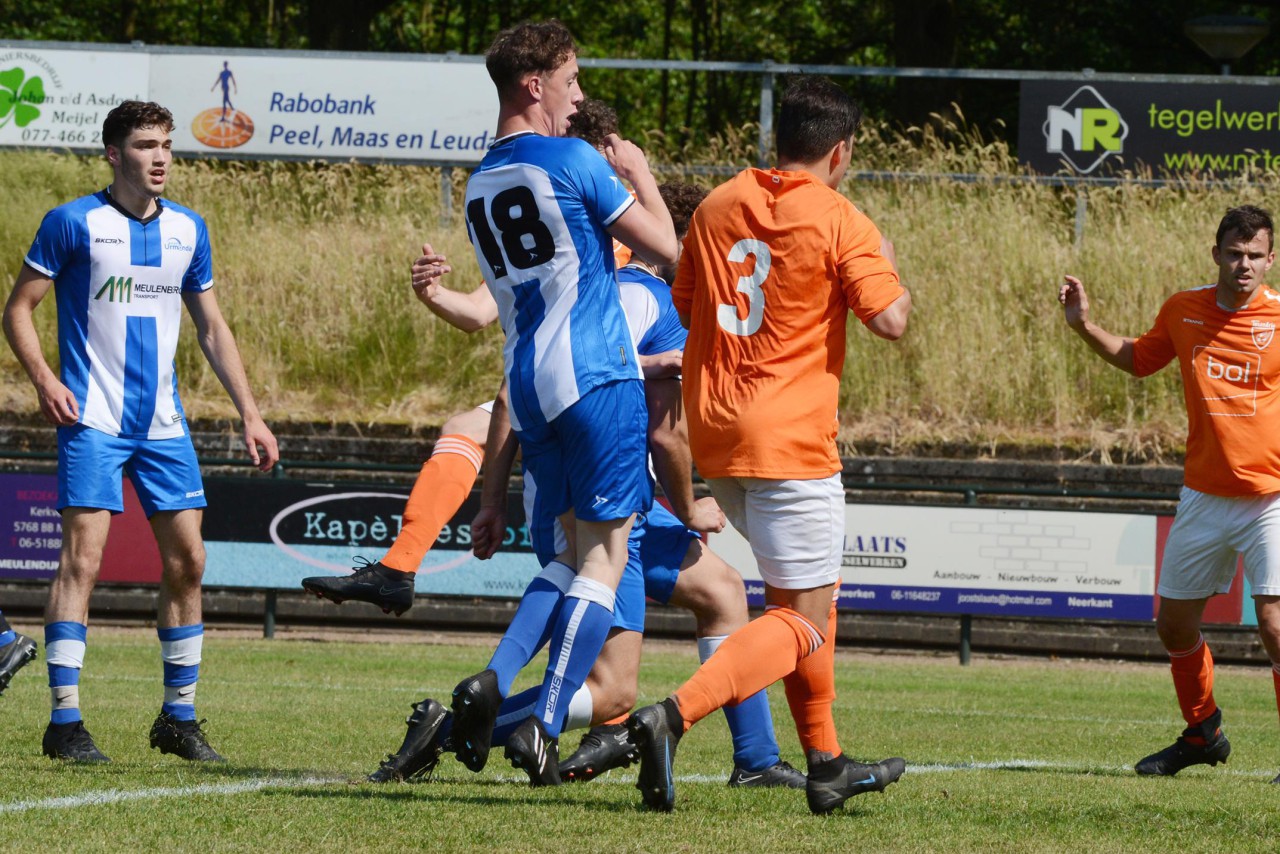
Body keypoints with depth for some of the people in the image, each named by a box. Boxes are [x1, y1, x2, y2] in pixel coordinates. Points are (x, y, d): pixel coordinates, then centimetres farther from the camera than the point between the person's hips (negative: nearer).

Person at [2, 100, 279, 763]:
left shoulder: (188, 230, 10)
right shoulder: (74, 223, -5)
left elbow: (211, 326, 18)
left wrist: (250, 414, 13)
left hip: (163, 422, 5)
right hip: (93, 420, -5)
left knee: (186, 560, 3)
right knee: (83, 555, -14)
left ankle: (179, 719, 15)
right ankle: (64, 721, -11)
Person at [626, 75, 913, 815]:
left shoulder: (719, 206, 9)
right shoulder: (838, 221, -8)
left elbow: (684, 308, 18)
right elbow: (890, 319, -13)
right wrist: (888, 266, 6)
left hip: (716, 433, 7)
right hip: (792, 441, -7)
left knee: (809, 591, 22)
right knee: (804, 621, -4)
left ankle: (826, 763, 24)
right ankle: (675, 717, -25)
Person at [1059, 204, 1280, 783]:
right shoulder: (1183, 311, 3)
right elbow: (1137, 359, 22)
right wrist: (1084, 326, 11)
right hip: (1204, 496, 5)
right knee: (1174, 623, 12)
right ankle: (1202, 735, 34)